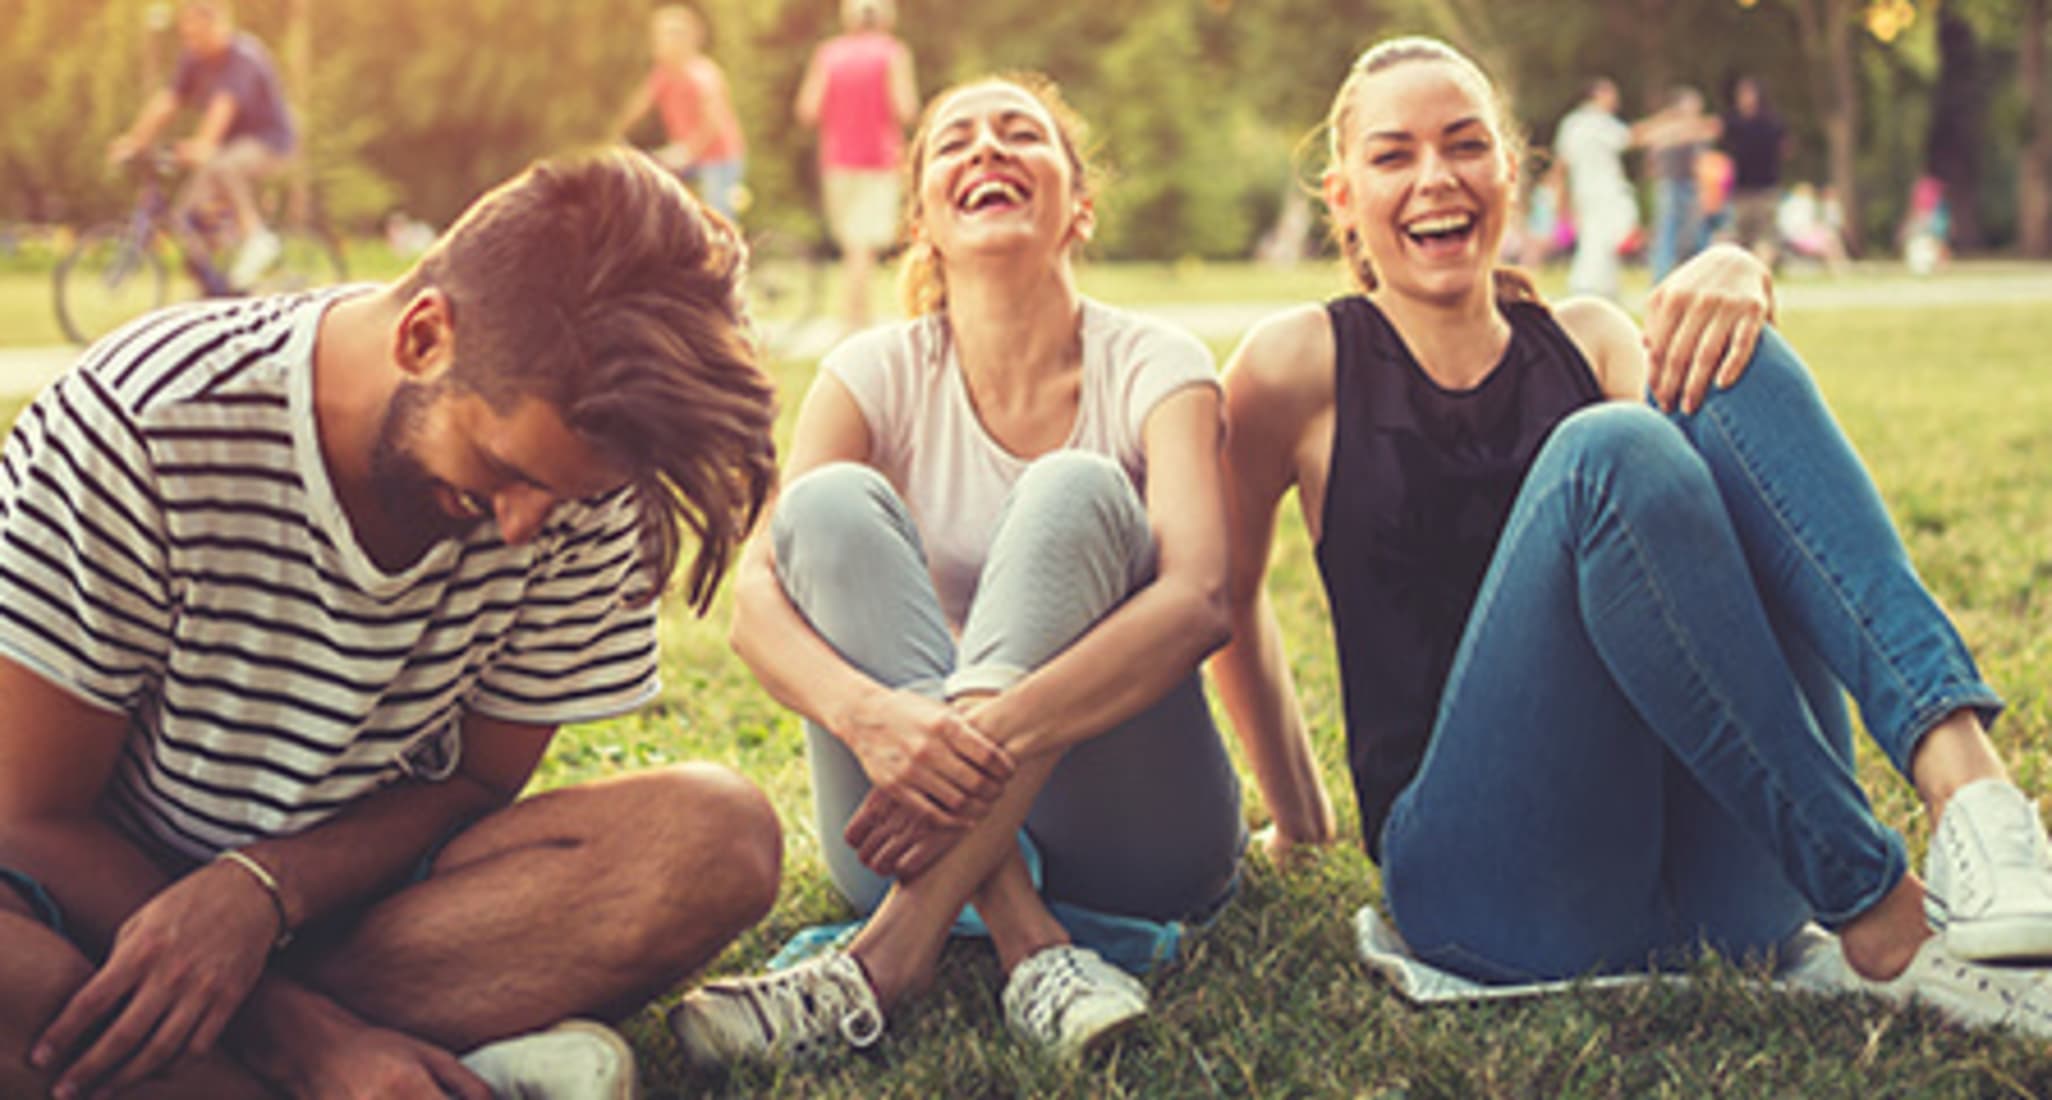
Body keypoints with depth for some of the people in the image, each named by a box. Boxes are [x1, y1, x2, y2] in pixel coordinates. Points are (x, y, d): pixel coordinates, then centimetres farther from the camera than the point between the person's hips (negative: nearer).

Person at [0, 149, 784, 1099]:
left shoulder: (579, 484, -11)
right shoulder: (145, 425, -21)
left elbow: (477, 780, -1)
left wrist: (263, 888, -23)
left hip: (350, 895, 3)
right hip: (100, 898, -3)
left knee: (718, 835, -23)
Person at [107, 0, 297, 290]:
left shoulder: (243, 55, -22)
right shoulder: (193, 59, 2)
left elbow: (225, 103, -37)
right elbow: (167, 99, -3)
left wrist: (203, 144, -51)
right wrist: (134, 139, -14)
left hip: (270, 141, -7)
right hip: (231, 143, 8)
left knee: (221, 167, -39)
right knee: (184, 217, -8)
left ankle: (257, 238, -22)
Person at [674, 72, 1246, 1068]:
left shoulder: (1151, 368, -5)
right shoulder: (879, 376, 1)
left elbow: (1197, 603, -23)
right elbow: (754, 594, -14)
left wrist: (1001, 728, -39)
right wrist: (867, 712, -37)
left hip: (1135, 835, -2)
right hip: (930, 827, 2)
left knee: (1075, 491, -24)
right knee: (832, 501, -19)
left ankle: (893, 947, -35)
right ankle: (1027, 943, -33)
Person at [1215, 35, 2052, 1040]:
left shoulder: (1585, 340, 17)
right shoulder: (1303, 368, 8)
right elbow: (1227, 593, 20)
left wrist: (1735, 286, -20)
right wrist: (1301, 819, 22)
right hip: (1490, 891, -3)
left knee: (1730, 365, -17)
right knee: (1609, 450, -29)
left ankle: (1961, 772, -37)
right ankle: (1882, 926, -31)